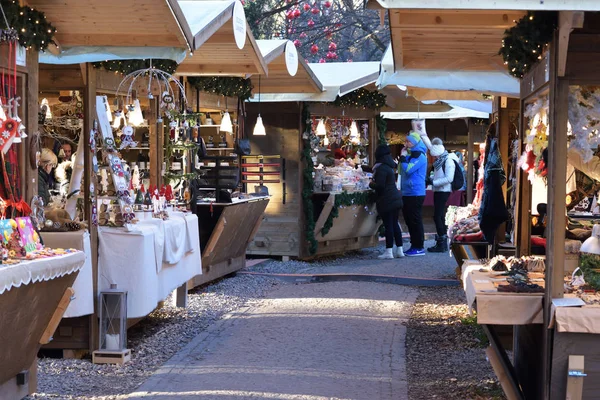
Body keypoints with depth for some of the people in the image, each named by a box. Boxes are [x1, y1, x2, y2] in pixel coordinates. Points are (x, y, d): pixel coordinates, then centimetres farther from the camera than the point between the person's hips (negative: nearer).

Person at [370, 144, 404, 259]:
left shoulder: (382, 168, -16)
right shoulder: (389, 166, 13)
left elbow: (380, 186, -21)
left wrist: (371, 184, -2)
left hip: (386, 201, -9)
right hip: (395, 198, 9)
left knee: (388, 225, -6)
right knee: (395, 224, 12)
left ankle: (389, 251, -4)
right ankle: (399, 250, 14)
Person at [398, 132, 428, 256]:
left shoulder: (419, 156, -12)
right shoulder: (410, 155, 18)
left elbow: (408, 169, -23)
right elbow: (401, 171, 18)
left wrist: (403, 157, -12)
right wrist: (402, 157, 6)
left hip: (415, 194, -10)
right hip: (407, 193, 10)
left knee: (415, 220, -7)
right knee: (409, 220, 12)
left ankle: (419, 247, -4)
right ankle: (414, 245, 18)